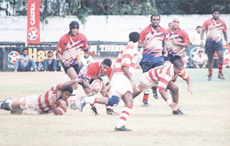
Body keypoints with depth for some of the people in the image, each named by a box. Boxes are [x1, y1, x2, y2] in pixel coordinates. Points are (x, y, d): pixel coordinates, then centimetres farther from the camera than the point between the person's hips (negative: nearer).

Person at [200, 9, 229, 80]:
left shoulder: (222, 23, 8)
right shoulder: (207, 22, 1)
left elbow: (225, 32, 19)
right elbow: (202, 31, 2)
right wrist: (202, 41, -6)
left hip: (218, 42, 1)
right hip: (209, 42, -1)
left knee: (221, 56, -17)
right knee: (210, 58, 4)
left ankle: (220, 73, -7)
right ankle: (210, 75, 13)